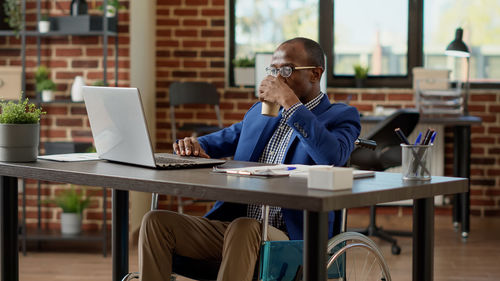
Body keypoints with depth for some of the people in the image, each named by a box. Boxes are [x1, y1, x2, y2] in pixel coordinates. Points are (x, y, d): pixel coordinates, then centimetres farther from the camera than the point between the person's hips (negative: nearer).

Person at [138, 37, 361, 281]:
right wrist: (193, 147, 0)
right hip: (231, 227, 6)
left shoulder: (341, 116, 2)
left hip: (291, 238, -6)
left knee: (243, 228, -39)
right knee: (156, 221, -15)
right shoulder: (259, 112, 22)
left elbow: (333, 157, -20)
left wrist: (289, 101, -17)